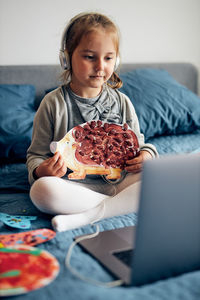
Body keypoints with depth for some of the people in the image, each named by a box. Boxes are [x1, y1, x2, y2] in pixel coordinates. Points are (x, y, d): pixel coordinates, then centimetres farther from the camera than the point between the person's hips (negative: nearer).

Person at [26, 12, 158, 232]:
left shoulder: (122, 103, 8)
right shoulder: (53, 104, -1)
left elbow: (137, 143, 17)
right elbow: (36, 154, 3)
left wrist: (146, 155, -7)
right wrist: (41, 170, -21)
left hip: (117, 181, 3)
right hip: (73, 186, -2)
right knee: (42, 189, -34)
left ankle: (89, 215, -27)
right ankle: (124, 203, -23)